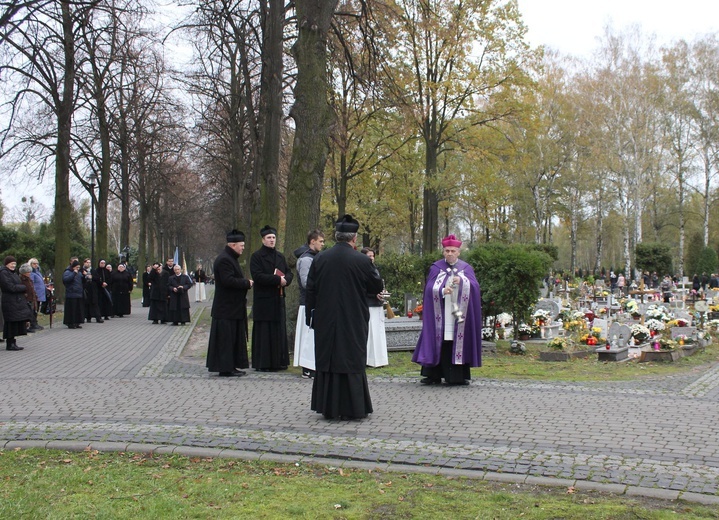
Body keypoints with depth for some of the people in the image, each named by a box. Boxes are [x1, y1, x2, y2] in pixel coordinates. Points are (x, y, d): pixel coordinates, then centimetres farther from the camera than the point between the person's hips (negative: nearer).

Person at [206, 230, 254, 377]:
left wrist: (245, 282, 7)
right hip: (227, 308, -11)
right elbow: (228, 281, -25)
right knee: (226, 338, -5)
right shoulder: (224, 260, -17)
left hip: (233, 307, 11)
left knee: (234, 337, 13)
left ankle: (230, 367, 19)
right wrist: (247, 283, -16)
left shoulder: (230, 258, 17)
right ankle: (225, 368, -1)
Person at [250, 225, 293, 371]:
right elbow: (257, 276, -15)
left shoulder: (280, 256, 16)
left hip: (278, 299, 6)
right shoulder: (256, 256, -4)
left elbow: (289, 272, 15)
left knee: (279, 330, 7)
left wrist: (286, 279, -9)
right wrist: (278, 279, -19)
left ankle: (279, 361, 13)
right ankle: (262, 363, 0)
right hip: (263, 300, -6)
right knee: (263, 331, -4)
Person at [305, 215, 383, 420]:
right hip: (353, 321, -3)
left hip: (326, 320, 3)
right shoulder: (361, 261, -12)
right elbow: (377, 287, -1)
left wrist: (310, 315, 12)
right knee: (352, 362, 6)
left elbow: (310, 290, 3)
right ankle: (352, 408, 8)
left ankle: (328, 408, 15)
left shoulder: (320, 259, -2)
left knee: (327, 360, 11)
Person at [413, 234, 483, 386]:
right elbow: (430, 288, -2)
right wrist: (442, 291, -21)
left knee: (458, 342, -2)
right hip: (440, 315, 0)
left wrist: (461, 281, -22)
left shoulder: (466, 268, 10)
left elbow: (474, 286, -4)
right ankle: (433, 375, 1)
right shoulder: (436, 268, 8)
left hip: (459, 314, 0)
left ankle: (459, 375, 2)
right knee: (439, 342, -3)